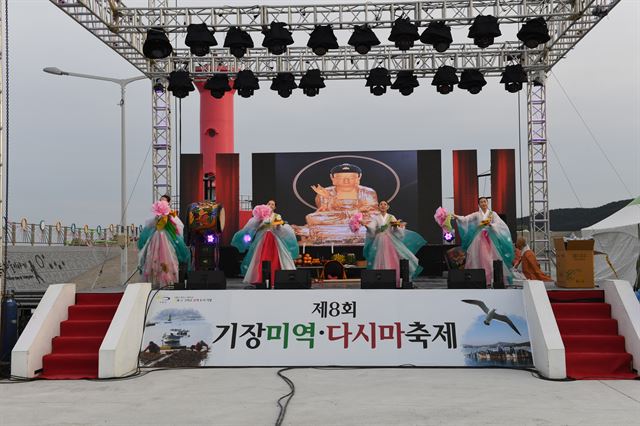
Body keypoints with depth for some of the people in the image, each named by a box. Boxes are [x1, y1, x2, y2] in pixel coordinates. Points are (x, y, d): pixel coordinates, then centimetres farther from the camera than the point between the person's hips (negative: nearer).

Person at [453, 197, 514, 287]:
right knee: (482, 260, -3)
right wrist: (457, 217, -24)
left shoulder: (493, 214, 8)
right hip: (480, 239, 1)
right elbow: (466, 219, -7)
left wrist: (490, 224, -23)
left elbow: (498, 225, -4)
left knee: (492, 260, -5)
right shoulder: (476, 214, 9)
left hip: (491, 239, -1)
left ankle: (494, 279, -2)